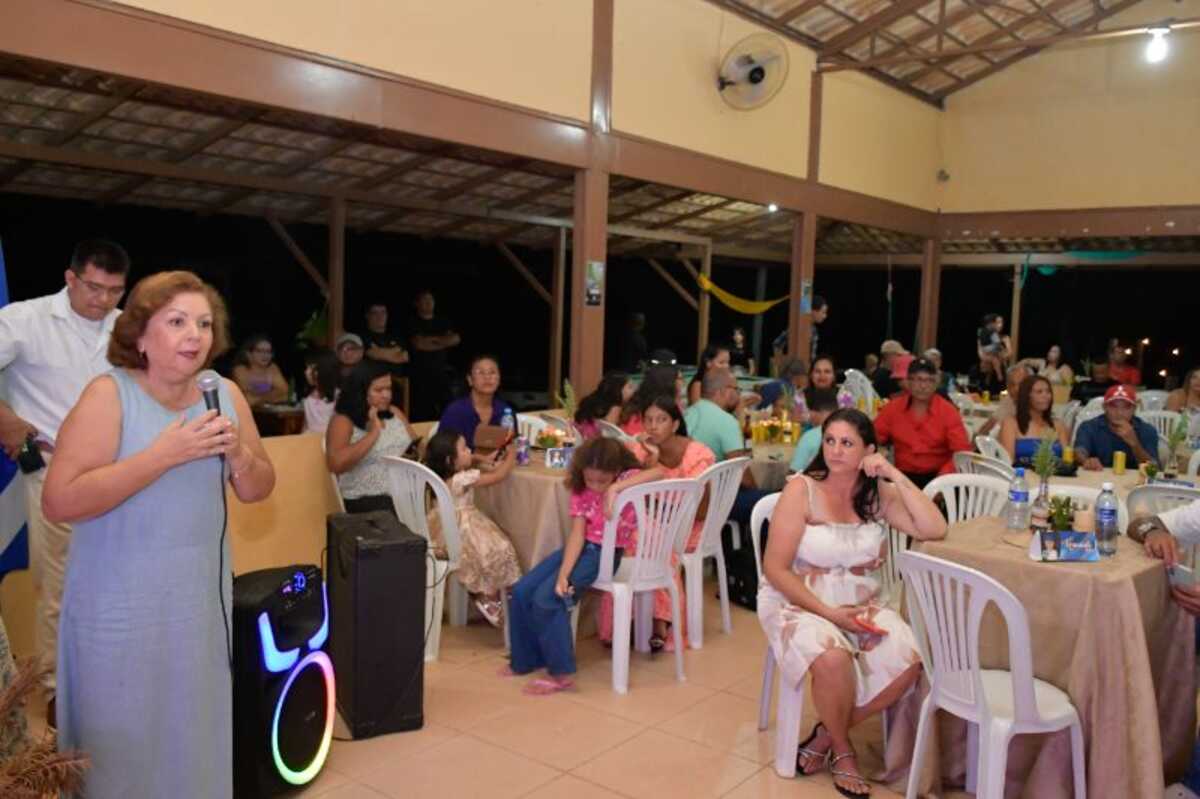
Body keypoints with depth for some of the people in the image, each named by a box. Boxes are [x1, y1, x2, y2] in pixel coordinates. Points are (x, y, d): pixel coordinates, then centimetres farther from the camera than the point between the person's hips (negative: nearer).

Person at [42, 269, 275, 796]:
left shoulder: (226, 394, 2)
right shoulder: (109, 395, -12)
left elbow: (257, 492, 8)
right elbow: (58, 502, -21)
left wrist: (238, 453, -13)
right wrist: (164, 454, -25)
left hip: (201, 600, 4)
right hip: (121, 607, -4)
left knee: (194, 738, 14)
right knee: (123, 747, 7)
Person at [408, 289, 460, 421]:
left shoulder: (443, 322, 19)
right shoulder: (412, 323, 5)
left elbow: (456, 339, 4)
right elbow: (419, 344, -8)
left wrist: (433, 339, -5)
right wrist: (443, 343, 2)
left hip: (442, 372, 4)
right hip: (420, 375, -4)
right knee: (422, 413, -9)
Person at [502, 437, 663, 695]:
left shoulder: (627, 479, -14)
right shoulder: (580, 490, -3)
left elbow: (658, 473, -36)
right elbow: (577, 534, -11)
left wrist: (614, 489, -40)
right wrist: (563, 574, -23)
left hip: (606, 554, -6)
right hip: (580, 547, 6)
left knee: (546, 598, -20)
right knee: (522, 591, -2)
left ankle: (561, 673, -7)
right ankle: (526, 659, 17)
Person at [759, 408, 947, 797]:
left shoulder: (877, 494, 2)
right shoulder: (801, 490, -12)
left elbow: (935, 531, -11)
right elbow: (775, 569, -14)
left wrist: (897, 477, -14)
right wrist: (828, 612, -21)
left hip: (860, 605, 5)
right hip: (798, 603, -4)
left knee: (907, 662, -22)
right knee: (833, 660, -35)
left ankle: (825, 737, 1)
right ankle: (842, 750, -1)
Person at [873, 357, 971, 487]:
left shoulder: (948, 411, 1)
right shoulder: (892, 408, 6)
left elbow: (962, 450, -7)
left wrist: (944, 476, -22)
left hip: (937, 476, -1)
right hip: (903, 475, 1)